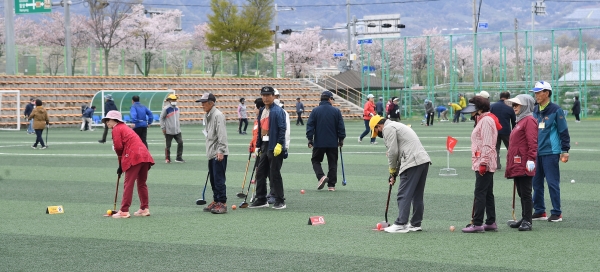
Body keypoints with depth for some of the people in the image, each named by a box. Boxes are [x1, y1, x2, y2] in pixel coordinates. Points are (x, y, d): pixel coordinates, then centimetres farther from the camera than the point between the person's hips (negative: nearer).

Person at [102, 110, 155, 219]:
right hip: (145, 156, 9)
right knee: (141, 183, 17)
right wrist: (121, 165, 18)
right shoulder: (125, 127, 29)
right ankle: (145, 209, 19)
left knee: (128, 184, -6)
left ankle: (124, 211, -7)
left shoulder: (116, 129, 2)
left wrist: (120, 158, 11)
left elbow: (118, 147, -8)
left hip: (133, 157, -9)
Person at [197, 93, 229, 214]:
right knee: (213, 179, 13)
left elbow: (222, 134, -19)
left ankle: (222, 203, -6)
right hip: (211, 153, 10)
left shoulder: (218, 115, -14)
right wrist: (209, 150, 19)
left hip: (219, 153, -10)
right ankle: (216, 201, 20)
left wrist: (220, 151, -23)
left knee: (219, 179, -9)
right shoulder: (207, 116, 16)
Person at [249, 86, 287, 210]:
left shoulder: (278, 111, -9)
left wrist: (279, 144, -22)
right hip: (264, 146, 8)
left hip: (275, 147, -8)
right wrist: (258, 146, 18)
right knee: (260, 173, 10)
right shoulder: (262, 111, 16)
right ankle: (261, 200, 19)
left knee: (274, 174, -4)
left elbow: (282, 129, -15)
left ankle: (280, 201, 4)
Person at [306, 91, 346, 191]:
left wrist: (310, 139, 3)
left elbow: (310, 126, -3)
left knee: (315, 160, 15)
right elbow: (341, 127, 0)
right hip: (333, 143, 1)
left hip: (319, 142, 0)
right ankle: (331, 185, 7)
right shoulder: (336, 111, -2)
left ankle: (321, 176, -10)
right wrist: (341, 139, 10)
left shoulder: (315, 111, -2)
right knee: (332, 163, 9)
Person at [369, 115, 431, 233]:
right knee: (417, 195, 15)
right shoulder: (395, 126, 29)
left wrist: (393, 172, 5)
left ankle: (400, 225, -6)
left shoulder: (388, 128, -2)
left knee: (404, 195, -6)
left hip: (413, 163, -10)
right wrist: (395, 172, 19)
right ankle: (416, 224, 20)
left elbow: (393, 152, -9)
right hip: (424, 160, 10)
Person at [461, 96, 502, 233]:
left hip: (484, 164, -11)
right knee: (487, 193, 12)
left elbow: (487, 144, -20)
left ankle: (477, 224, -10)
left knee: (480, 193, -10)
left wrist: (483, 163, -23)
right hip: (483, 163, 11)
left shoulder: (486, 120, -13)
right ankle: (491, 222, 17)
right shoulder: (482, 119, 20)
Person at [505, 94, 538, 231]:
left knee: (525, 193, -7)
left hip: (524, 165, -10)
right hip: (516, 164, 10)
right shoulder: (520, 121, 21)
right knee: (521, 193, 13)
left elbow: (532, 142, -18)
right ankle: (524, 219, 19)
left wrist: (531, 159, -23)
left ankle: (527, 221, -6)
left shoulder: (529, 120, -9)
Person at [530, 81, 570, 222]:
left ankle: (557, 213, 4)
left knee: (553, 183, -3)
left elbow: (563, 131, -6)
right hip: (536, 152, 7)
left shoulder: (556, 110, -7)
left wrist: (565, 151, -9)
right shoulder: (535, 110, 12)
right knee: (536, 183, 9)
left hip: (551, 152, -7)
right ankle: (539, 211, 18)